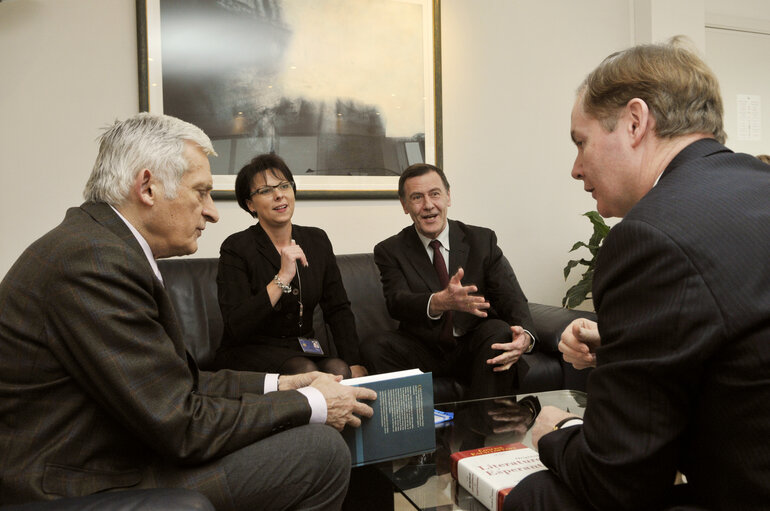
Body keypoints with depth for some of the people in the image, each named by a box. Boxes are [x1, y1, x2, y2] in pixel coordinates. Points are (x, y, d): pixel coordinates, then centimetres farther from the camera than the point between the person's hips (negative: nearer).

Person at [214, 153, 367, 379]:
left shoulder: (317, 240, 4)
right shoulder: (236, 248, -10)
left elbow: (338, 309, 4)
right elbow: (236, 327, -20)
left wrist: (355, 364, -7)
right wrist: (283, 277, -26)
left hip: (305, 349, 4)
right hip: (252, 350, -4)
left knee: (338, 369, -27)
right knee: (305, 371, -32)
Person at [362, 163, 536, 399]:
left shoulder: (482, 240, 2)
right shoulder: (389, 251, 0)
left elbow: (512, 299, -6)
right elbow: (396, 302, -18)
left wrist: (525, 336, -30)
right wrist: (440, 301, -40)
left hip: (474, 349, 1)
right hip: (423, 351, 0)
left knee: (499, 332, -31)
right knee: (374, 348, -26)